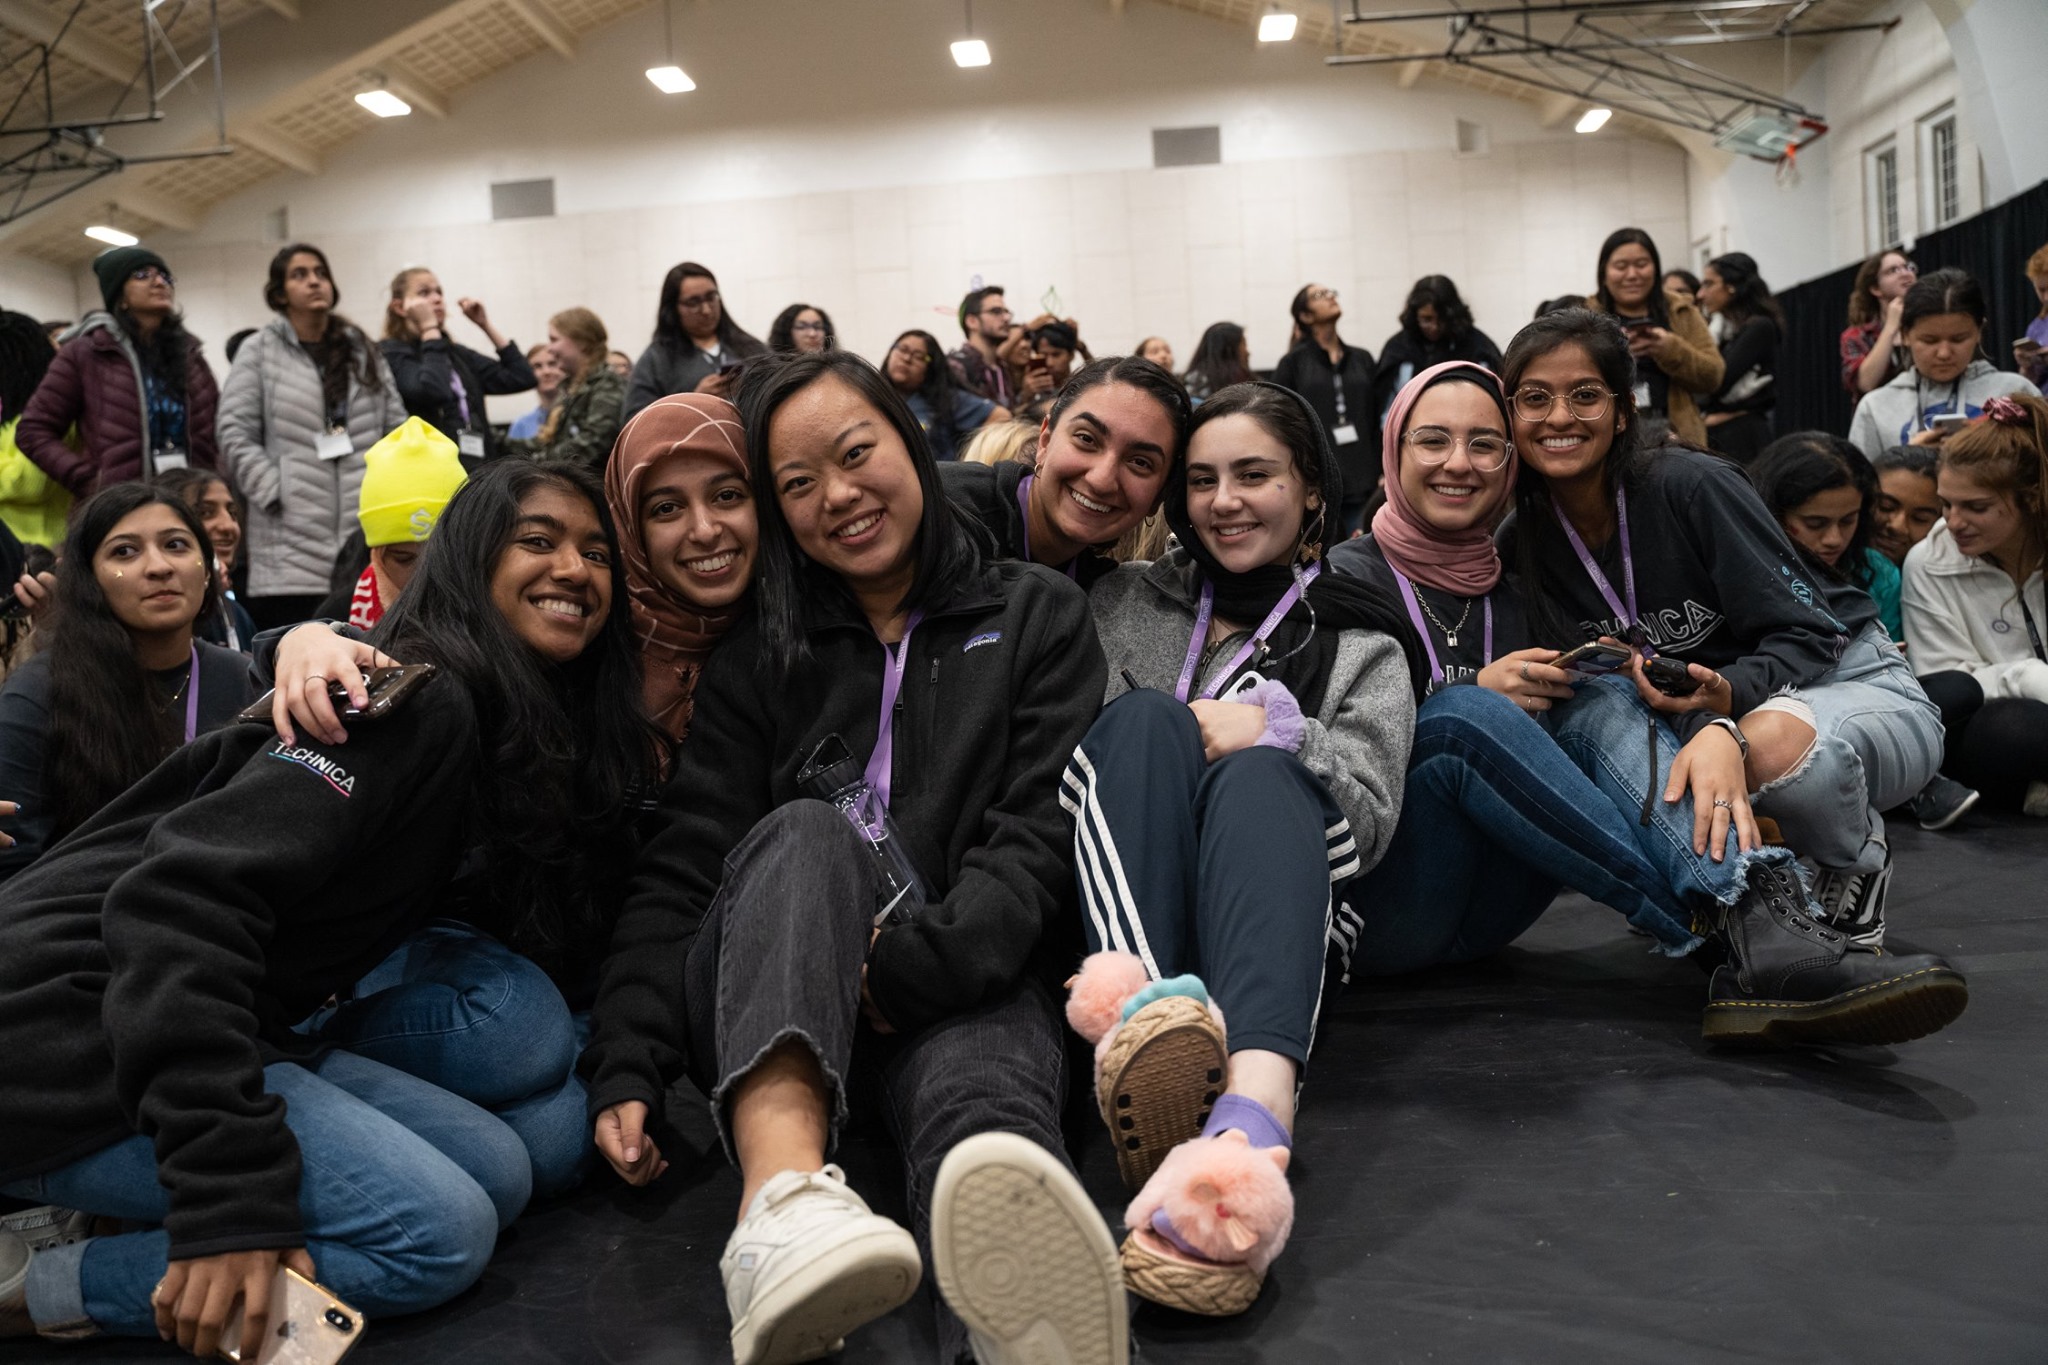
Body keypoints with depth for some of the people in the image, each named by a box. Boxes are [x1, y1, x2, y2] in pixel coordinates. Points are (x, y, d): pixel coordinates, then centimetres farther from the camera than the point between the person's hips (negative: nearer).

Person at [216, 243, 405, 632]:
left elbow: (397, 429, 12)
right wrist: (276, 492, -9)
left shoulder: (363, 350, 16)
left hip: (367, 532, 3)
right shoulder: (260, 352, 5)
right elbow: (236, 435, -1)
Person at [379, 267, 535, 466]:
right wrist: (429, 328, -9)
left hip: (479, 469, 7)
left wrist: (485, 326, 11)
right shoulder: (391, 354, 0)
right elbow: (432, 391, -22)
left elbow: (522, 377, 11)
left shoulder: (456, 354, 19)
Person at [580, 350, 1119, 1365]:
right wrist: (625, 1068, -9)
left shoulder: (1036, 617, 12)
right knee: (806, 834, -31)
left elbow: (1041, 837, -1)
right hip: (767, 1015, 2)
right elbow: (681, 869, 4)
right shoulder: (755, 658, 15)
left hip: (963, 987, -1)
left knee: (987, 1100, -36)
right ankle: (782, 1191, -56)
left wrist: (914, 966, -17)